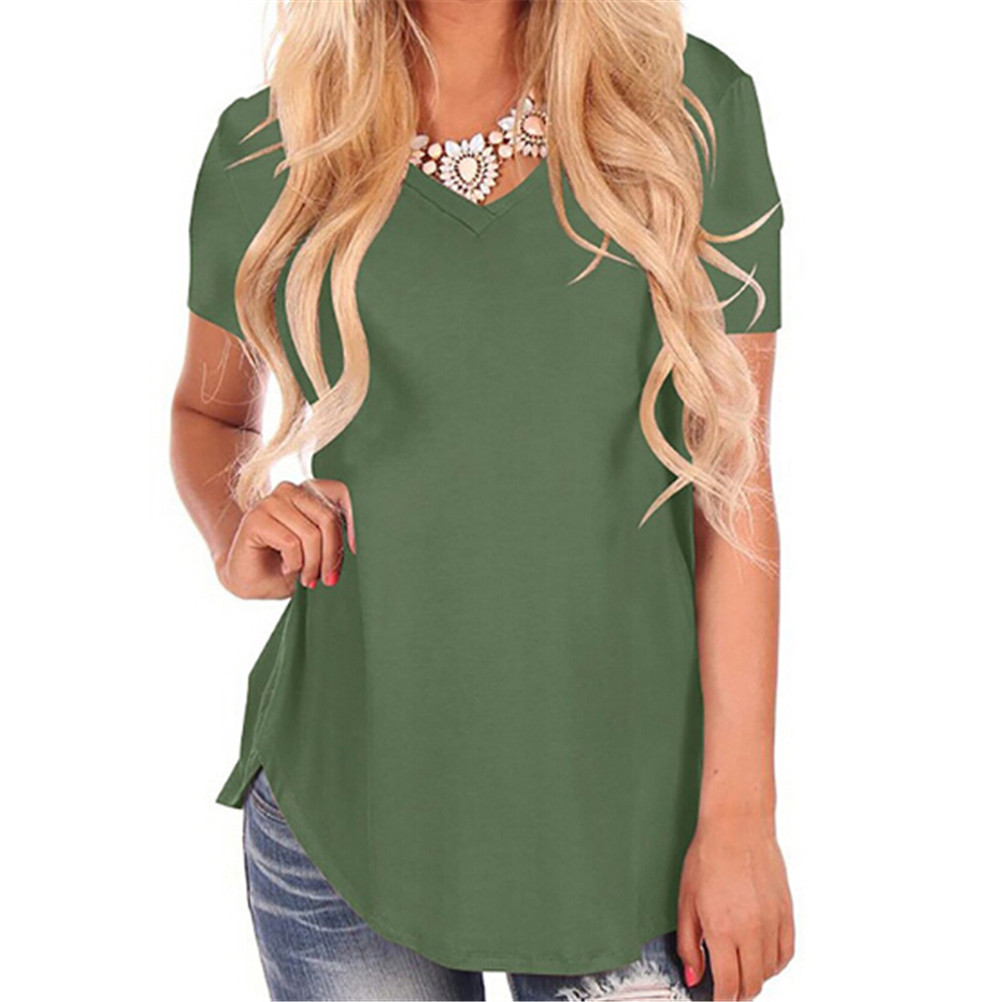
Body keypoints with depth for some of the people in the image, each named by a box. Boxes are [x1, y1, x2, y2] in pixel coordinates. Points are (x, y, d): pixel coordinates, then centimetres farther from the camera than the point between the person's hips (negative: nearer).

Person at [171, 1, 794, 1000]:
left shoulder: (694, 109, -3)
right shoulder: (266, 144, -1)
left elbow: (733, 476, -4)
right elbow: (208, 410, 16)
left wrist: (739, 811, -6)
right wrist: (233, 537, -6)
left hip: (627, 805, 0)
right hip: (348, 794, 1)